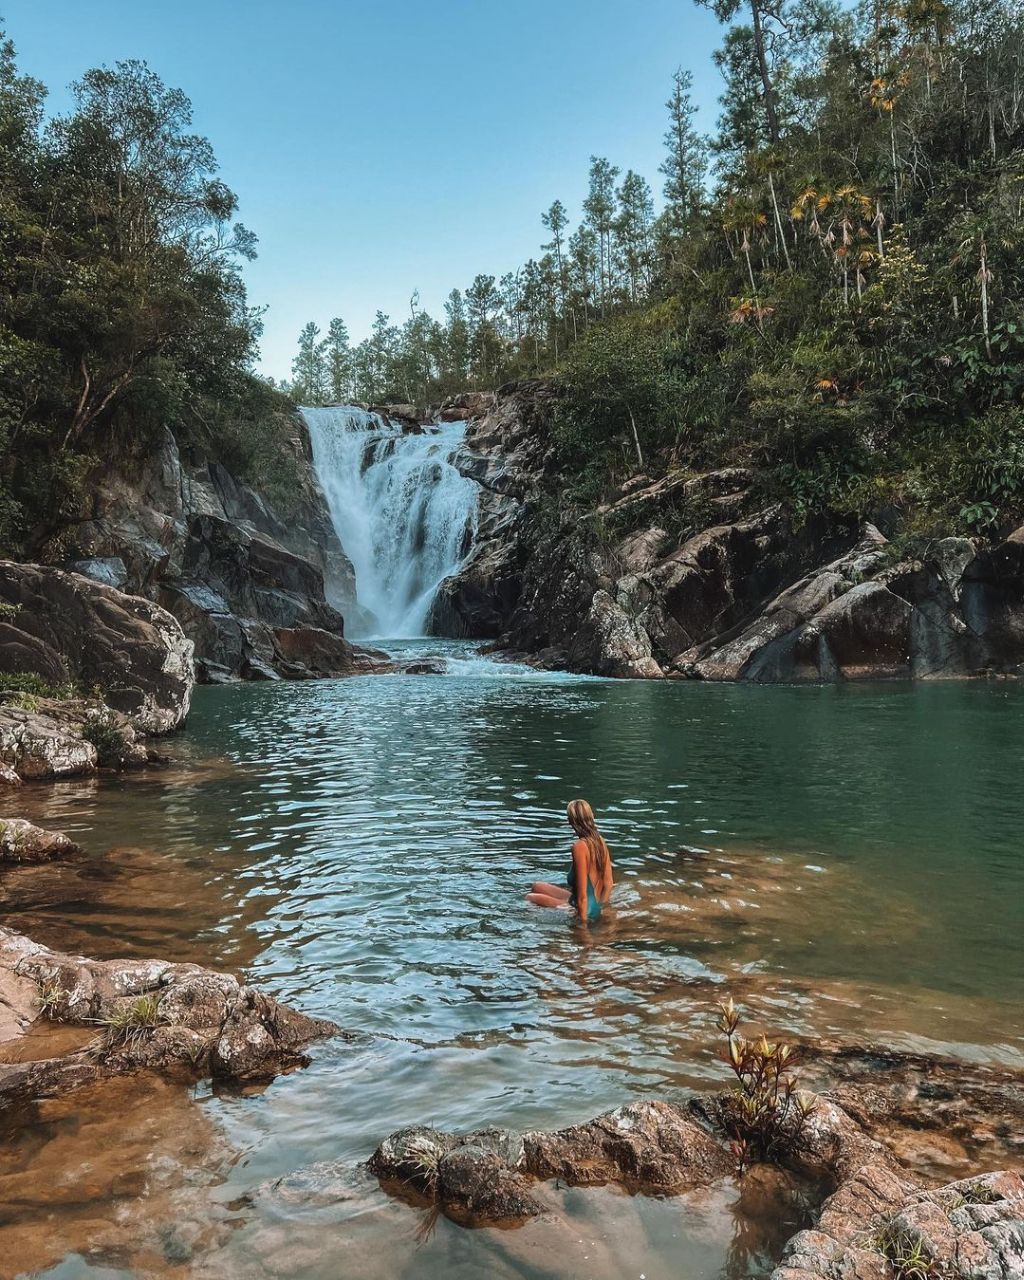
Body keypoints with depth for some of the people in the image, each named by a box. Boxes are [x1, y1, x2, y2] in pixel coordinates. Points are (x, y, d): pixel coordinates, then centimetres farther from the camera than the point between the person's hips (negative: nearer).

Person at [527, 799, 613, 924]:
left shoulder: (580, 846, -24)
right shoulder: (600, 841, 0)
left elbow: (582, 894, -23)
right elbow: (608, 883, 6)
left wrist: (583, 922, -16)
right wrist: (598, 907, 15)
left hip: (584, 909, -8)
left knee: (530, 898, 7)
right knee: (538, 886, 21)